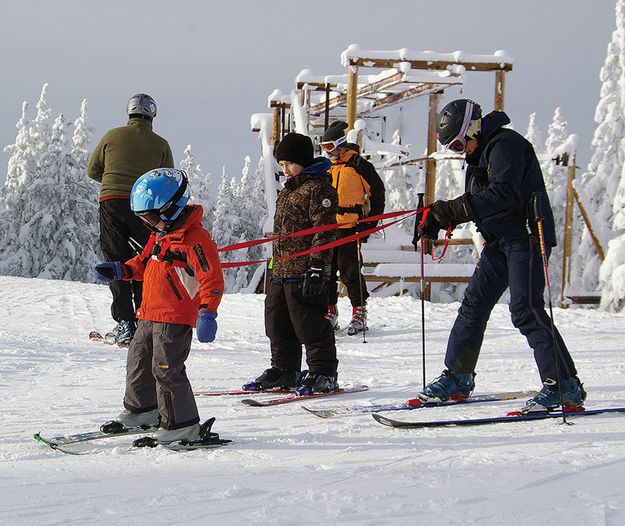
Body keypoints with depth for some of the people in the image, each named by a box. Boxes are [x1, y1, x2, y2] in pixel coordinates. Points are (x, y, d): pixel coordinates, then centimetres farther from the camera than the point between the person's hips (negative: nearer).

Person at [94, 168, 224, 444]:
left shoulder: (195, 238, -16)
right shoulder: (160, 234, 13)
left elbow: (212, 279, -19)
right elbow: (144, 264, 27)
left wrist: (207, 313, -27)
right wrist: (119, 270, 13)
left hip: (175, 320, -10)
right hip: (149, 317, 10)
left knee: (166, 370, -10)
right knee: (138, 361, 19)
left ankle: (183, 425, -1)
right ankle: (142, 410, 38)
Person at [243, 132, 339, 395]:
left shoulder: (318, 189, -11)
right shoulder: (288, 190, 19)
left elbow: (324, 231, -16)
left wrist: (317, 267, -21)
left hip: (304, 272, -10)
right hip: (281, 270, 10)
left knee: (310, 324, -5)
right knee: (278, 323, 12)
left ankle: (323, 373, 4)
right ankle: (284, 370, 22)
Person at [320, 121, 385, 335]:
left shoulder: (358, 165, -4)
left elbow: (377, 192, -1)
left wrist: (370, 222, -4)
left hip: (350, 228, -6)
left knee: (349, 272, -6)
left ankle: (359, 312, 5)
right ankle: (330, 312, 16)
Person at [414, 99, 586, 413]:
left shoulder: (506, 144, -15)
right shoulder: (480, 153, 17)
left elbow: (504, 194, -29)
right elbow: (471, 202, 20)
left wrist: (451, 210, -30)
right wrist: (437, 219, 4)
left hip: (526, 237, -10)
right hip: (500, 241, 10)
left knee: (526, 310, -17)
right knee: (474, 305, 9)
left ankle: (565, 386, -14)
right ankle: (457, 378, 19)